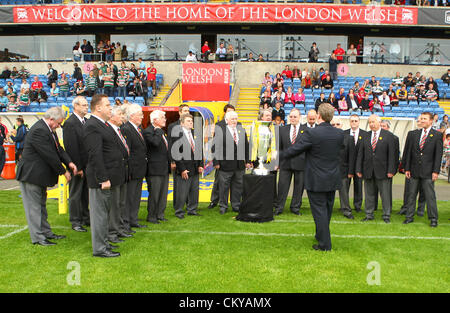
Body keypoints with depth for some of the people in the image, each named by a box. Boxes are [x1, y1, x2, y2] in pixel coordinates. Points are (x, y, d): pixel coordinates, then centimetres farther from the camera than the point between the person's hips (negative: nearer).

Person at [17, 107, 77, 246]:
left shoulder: (48, 129, 8)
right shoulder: (39, 130, -24)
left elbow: (58, 149, 8)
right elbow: (49, 155, -25)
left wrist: (69, 163, -7)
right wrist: (63, 172, -16)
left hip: (40, 174, 11)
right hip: (31, 174, -11)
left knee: (41, 204, 18)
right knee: (34, 206, -1)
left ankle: (46, 232, 28)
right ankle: (37, 237, 7)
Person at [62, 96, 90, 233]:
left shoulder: (86, 121, 10)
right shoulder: (70, 123, -14)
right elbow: (71, 148, -17)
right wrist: (78, 167, -18)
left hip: (87, 164, 7)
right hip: (78, 165, -7)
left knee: (85, 192, 16)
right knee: (75, 194, 4)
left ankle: (85, 218, 27)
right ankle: (75, 221, 14)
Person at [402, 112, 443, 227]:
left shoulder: (437, 135, 1)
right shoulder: (412, 134, 7)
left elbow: (438, 155, -3)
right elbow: (407, 152, 7)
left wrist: (436, 171, -9)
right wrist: (407, 169, 2)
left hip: (428, 171, -3)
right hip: (414, 170, 3)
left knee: (430, 195, 0)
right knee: (411, 195, 9)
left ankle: (433, 218, 11)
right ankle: (409, 216, 18)